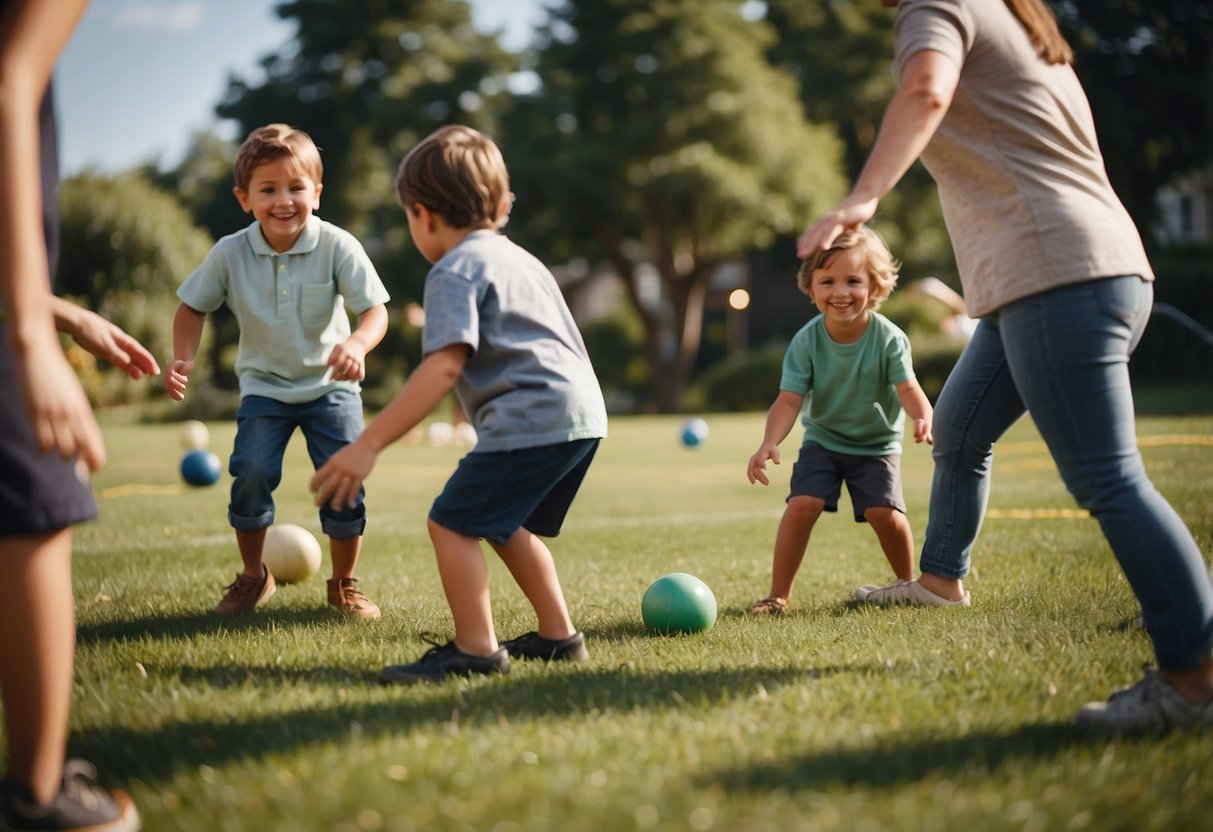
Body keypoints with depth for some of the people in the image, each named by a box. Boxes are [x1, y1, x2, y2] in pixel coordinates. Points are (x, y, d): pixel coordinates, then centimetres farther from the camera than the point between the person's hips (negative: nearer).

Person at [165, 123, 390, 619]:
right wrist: (183, 359, -14)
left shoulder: (337, 246, -19)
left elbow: (374, 309, -23)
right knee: (252, 472, -16)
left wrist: (356, 344, -44)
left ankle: (344, 584, 13)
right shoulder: (230, 253, -14)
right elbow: (194, 305, 1)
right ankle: (252, 577, 9)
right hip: (264, 386, 1)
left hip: (330, 384, -1)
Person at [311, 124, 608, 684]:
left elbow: (444, 367, -19)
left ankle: (475, 651, -5)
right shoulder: (518, 258, 23)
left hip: (531, 421, -10)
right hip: (582, 412, 10)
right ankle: (558, 636, 29)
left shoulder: (455, 270, -6)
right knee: (506, 525, 24)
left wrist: (369, 444, -22)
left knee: (452, 523, -6)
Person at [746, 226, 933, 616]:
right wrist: (769, 443, -36)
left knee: (884, 512, -17)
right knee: (802, 504, -19)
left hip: (877, 444, -1)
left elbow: (907, 387, -24)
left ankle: (907, 582, 11)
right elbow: (789, 400, -19)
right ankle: (778, 594, -6)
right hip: (823, 441, 1)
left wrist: (923, 418, -47)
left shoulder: (889, 338, -18)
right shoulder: (806, 341, -16)